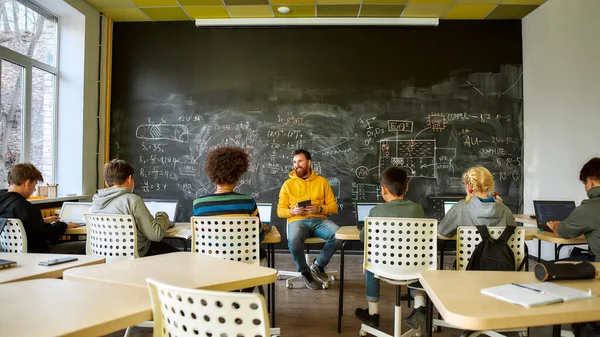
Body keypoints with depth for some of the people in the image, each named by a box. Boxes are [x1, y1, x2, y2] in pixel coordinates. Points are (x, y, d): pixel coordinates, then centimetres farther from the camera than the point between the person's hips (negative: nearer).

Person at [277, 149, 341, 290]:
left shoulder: (321, 181, 13)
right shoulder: (288, 184, 11)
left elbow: (333, 207, 10)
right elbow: (280, 211, 9)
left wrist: (320, 209, -11)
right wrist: (292, 211, -13)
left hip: (319, 220, 2)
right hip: (298, 221, -1)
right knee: (293, 240, -37)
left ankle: (318, 265, -5)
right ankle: (304, 271, -7)